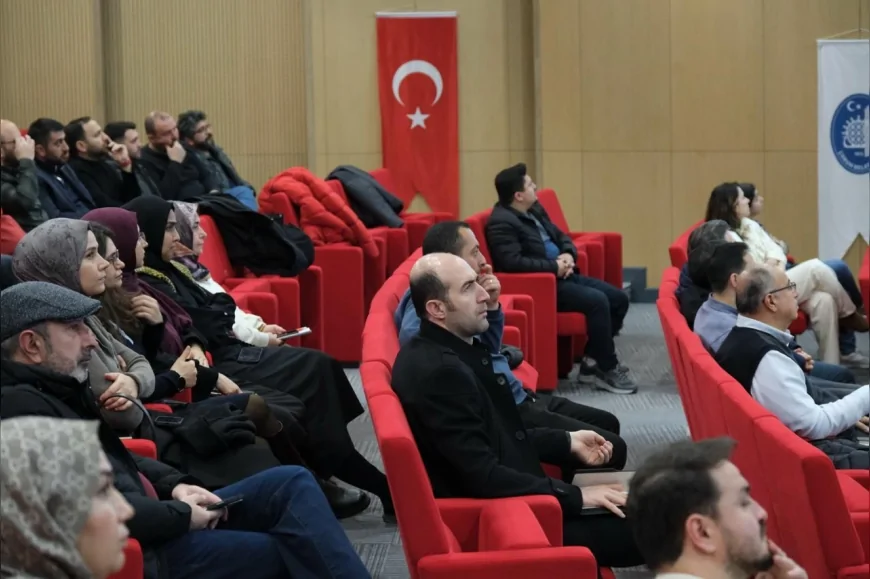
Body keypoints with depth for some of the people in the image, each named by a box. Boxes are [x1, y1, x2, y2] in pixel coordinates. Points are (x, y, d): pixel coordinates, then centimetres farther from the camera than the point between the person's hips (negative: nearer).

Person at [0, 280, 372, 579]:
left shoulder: (53, 386, 13)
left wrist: (173, 486, 6)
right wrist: (181, 514, -15)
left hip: (150, 516, 11)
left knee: (291, 483, 3)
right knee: (292, 548, -10)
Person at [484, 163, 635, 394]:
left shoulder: (535, 209, 15)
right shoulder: (501, 222, -15)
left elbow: (561, 236, 22)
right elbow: (513, 262, -26)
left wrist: (568, 255, -2)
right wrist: (554, 267, -20)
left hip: (562, 275, 10)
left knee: (619, 298, 1)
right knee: (597, 301, -26)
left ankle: (593, 361, 6)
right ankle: (607, 370, -15)